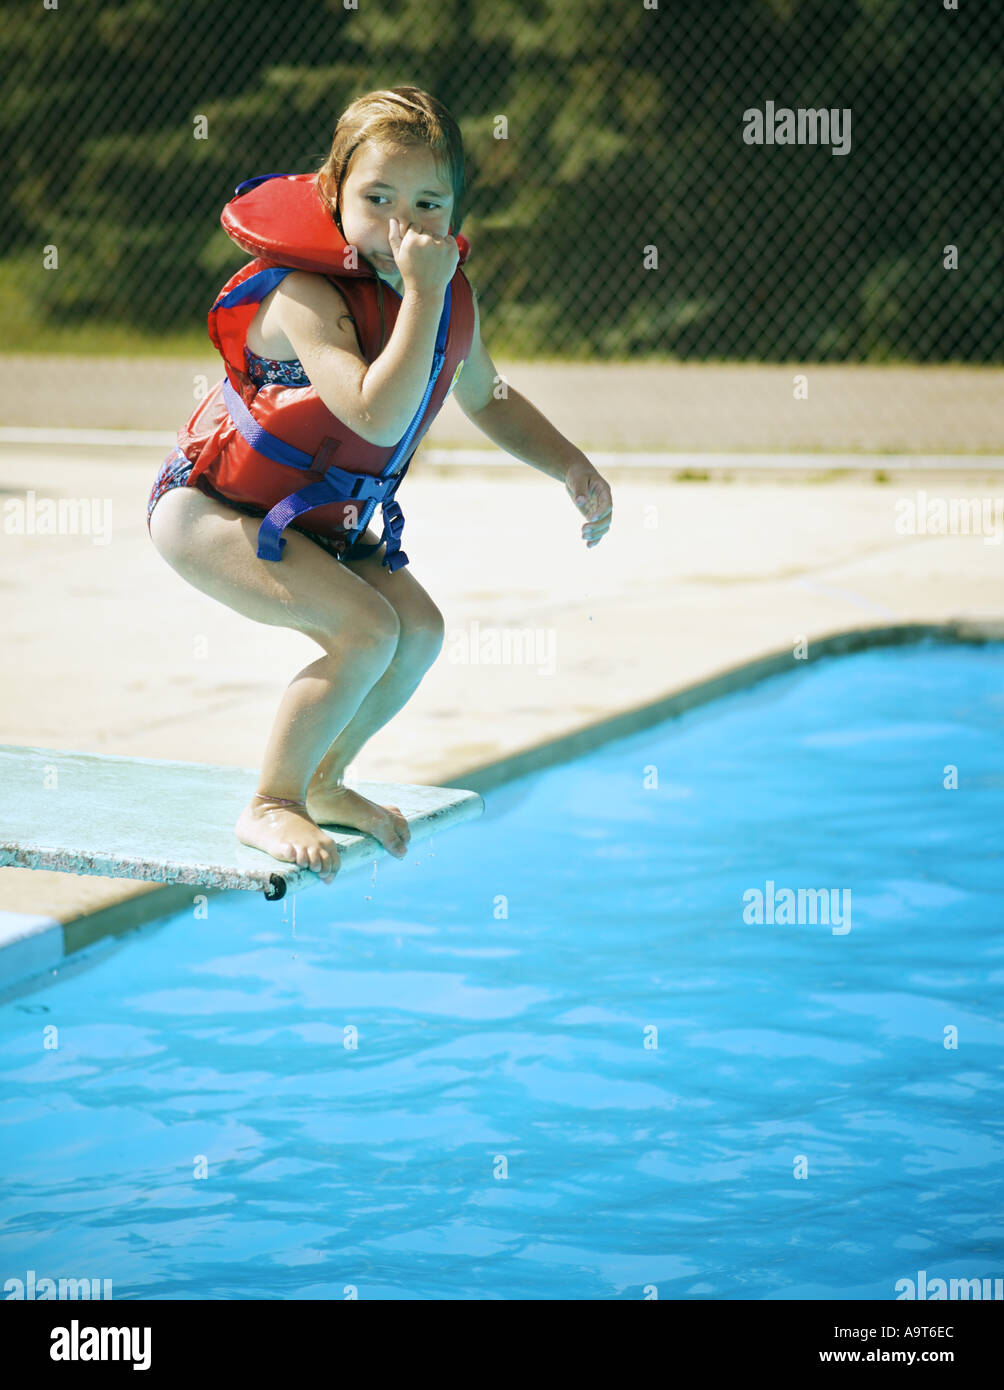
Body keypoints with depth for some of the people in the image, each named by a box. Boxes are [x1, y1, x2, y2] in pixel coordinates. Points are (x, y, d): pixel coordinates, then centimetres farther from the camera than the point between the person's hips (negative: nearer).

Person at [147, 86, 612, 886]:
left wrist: (573, 468, 2)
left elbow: (487, 400, 15)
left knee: (419, 626, -4)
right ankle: (270, 807, -6)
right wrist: (422, 292, -42)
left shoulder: (450, 294, -4)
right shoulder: (306, 292, -30)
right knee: (366, 630, -23)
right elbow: (378, 417, -44)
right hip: (205, 505, -8)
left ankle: (323, 783, 19)